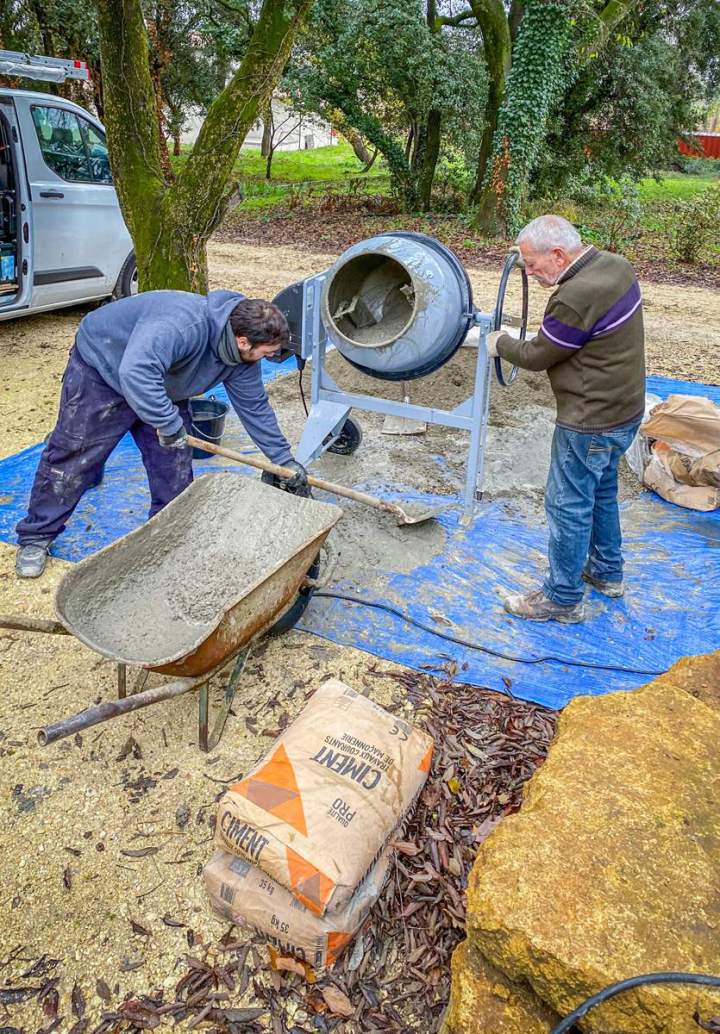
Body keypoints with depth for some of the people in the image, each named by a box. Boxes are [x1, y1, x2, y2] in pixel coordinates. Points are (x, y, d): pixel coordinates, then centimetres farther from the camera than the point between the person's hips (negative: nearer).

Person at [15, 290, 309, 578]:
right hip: (101, 368, -7)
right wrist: (169, 424, -46)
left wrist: (285, 460, -3)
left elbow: (255, 406, -3)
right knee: (72, 456, 0)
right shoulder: (182, 324, -41)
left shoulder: (242, 356, -14)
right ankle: (36, 537, 15)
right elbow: (135, 372, -52)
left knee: (174, 461, 2)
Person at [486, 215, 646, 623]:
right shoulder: (614, 265, 1)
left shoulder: (576, 299, -29)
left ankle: (563, 598, 18)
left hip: (592, 422, -10)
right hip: (623, 409, 10)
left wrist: (501, 343, 3)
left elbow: (536, 356, -15)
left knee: (569, 506, 4)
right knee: (601, 492, 24)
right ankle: (607, 571, 42)